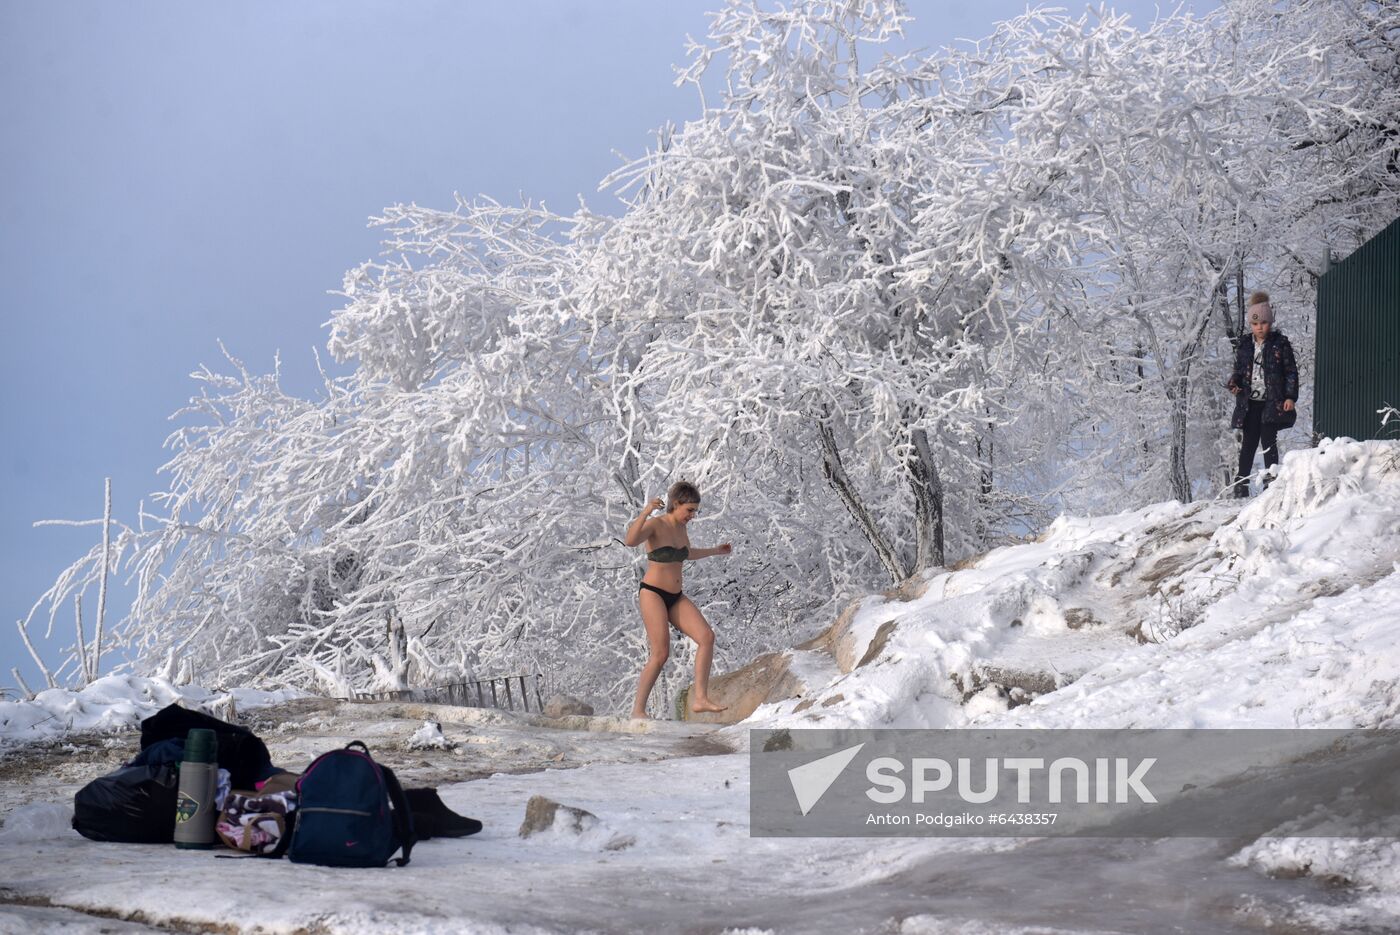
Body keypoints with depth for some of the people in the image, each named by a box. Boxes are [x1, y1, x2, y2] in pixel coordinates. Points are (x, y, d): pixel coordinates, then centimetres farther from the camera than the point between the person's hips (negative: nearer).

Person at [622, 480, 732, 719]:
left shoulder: (680, 527, 11)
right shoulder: (655, 524, -13)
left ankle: (700, 699, -12)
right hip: (652, 594, -8)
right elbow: (630, 540, -34)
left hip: (676, 598, 8)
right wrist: (645, 512, -45)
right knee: (660, 654, -16)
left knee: (707, 637, -10)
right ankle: (638, 709, -5)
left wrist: (715, 551, 40)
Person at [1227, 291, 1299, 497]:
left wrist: (1291, 397, -8)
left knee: (1269, 442, -5)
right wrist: (1234, 383, -4)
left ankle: (1271, 482, -2)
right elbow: (1239, 370, 18)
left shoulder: (1280, 344, 0)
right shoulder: (1244, 346, 10)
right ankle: (1241, 485, 8)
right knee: (1248, 443, 4)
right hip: (1250, 403, 3)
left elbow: (1291, 372, 0)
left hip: (1272, 402, -3)